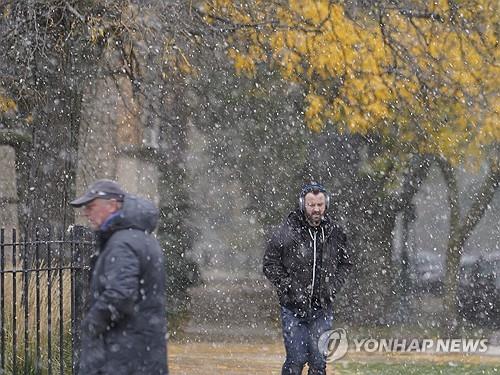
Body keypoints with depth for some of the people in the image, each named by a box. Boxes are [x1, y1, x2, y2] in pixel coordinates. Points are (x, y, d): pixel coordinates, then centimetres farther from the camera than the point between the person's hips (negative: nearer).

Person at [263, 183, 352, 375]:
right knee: (296, 358, -8)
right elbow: (270, 264, -2)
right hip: (294, 308, -3)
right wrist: (289, 288, -9)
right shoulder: (286, 232, -8)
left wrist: (333, 286, 5)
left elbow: (346, 263, 18)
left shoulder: (335, 233, 4)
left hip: (322, 308, 3)